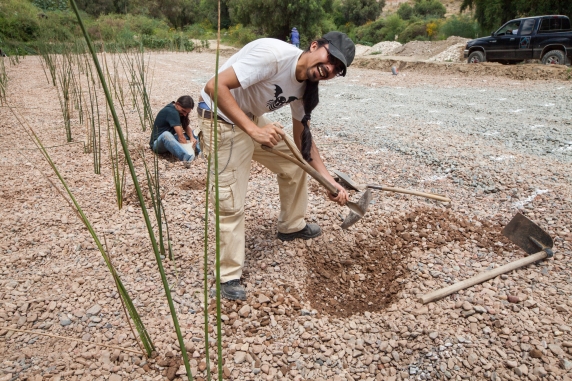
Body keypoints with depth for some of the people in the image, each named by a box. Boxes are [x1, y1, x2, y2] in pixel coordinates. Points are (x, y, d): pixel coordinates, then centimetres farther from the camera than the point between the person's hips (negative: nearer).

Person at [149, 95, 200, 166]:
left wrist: (192, 138, -15)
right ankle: (187, 158, -63)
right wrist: (188, 149, -31)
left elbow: (186, 127, 4)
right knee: (166, 135, -42)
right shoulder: (171, 112, -25)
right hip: (158, 143, -10)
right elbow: (180, 136, -31)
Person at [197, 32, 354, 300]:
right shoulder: (274, 54, -27)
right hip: (222, 120, -8)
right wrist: (254, 130, -37)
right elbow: (215, 86, -31)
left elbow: (303, 140, 6)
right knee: (232, 204, -8)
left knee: (294, 164, 14)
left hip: (252, 120, 8)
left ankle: (291, 226, 36)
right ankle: (229, 276, 11)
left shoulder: (306, 87, -2)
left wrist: (329, 181, 0)